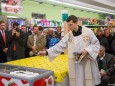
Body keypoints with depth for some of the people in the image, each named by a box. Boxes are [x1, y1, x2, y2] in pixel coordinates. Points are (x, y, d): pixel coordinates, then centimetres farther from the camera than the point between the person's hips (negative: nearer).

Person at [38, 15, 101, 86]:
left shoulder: (88, 31, -6)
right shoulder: (68, 35, 3)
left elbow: (96, 44, -1)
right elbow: (60, 46, -1)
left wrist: (87, 50, -17)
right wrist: (46, 52, -10)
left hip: (87, 63, -2)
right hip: (75, 64, 3)